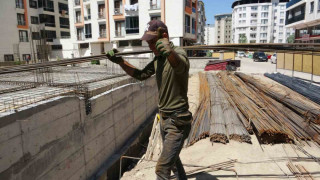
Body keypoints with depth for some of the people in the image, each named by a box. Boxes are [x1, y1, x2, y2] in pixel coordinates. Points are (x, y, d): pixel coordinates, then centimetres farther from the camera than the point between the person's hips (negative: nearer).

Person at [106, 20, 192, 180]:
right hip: (164, 119, 9)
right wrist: (120, 62, 3)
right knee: (172, 158, 25)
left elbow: (181, 65, -41)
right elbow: (141, 75, 15)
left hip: (177, 121, -9)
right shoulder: (158, 59, 8)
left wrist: (170, 52, -63)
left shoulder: (178, 53, -18)